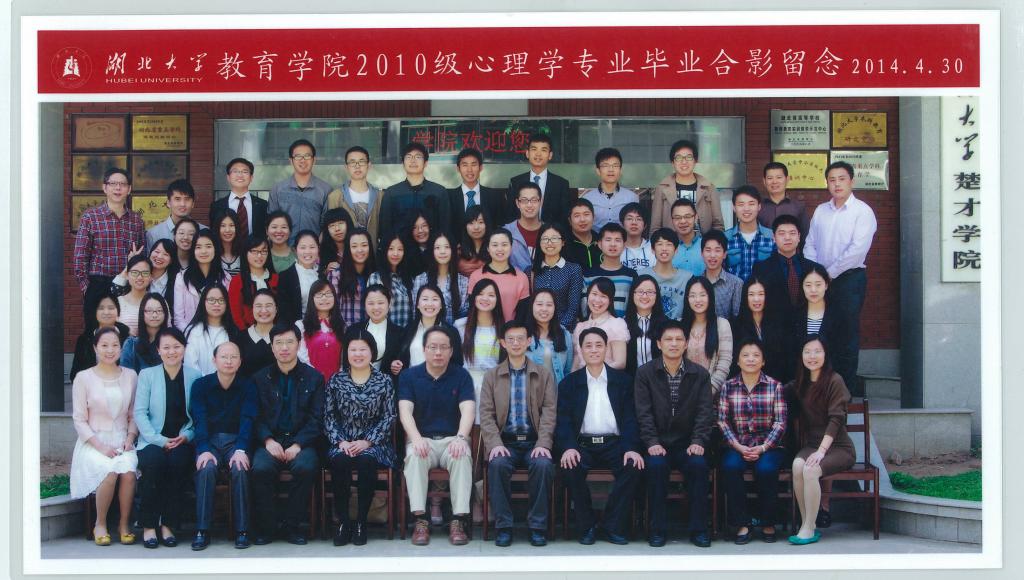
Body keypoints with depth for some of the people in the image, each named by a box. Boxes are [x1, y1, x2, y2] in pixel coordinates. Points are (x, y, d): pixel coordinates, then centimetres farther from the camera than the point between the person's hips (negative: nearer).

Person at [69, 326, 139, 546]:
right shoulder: (84, 378, 2)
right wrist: (100, 446, -12)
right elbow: (79, 420, 0)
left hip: (122, 441, 2)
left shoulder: (130, 376, 9)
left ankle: (124, 524, -12)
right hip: (94, 442, -2)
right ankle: (100, 525, -12)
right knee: (110, 471, -32)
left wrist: (130, 438, -6)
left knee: (128, 471, -30)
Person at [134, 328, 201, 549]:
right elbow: (140, 412, 0)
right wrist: (160, 440, -11)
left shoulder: (195, 376, 9)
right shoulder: (147, 375, 8)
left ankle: (168, 524, -20)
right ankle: (149, 526, -21)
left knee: (179, 462, -32)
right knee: (154, 462, -32)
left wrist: (186, 436, -11)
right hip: (153, 440, 0)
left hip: (183, 441, 0)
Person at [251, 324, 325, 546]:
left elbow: (316, 418, 2)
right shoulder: (260, 378, 14)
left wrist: (298, 445, -12)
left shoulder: (314, 377, 9)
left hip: (301, 442, -1)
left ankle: (292, 526, -16)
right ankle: (265, 526, -14)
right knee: (261, 468, -31)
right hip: (270, 441, 1)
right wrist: (268, 441, -12)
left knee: (305, 467, -33)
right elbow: (256, 416, 7)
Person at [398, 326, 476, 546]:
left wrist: (461, 437, -28)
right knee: (414, 455, -33)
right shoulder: (409, 376, 6)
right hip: (422, 439, 0)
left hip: (452, 438, 0)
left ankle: (458, 520, -32)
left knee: (462, 456, -33)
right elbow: (405, 411, -7)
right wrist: (416, 438, -26)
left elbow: (468, 409, -8)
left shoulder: (461, 376, 5)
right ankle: (420, 519, -33)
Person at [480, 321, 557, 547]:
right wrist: (495, 444, -13)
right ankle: (503, 527, -21)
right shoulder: (492, 376, 13)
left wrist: (543, 444, -13)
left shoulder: (544, 375, 12)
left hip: (534, 442, 0)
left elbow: (549, 411, 2)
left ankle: (538, 526, -20)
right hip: (505, 442, 0)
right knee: (498, 464, -32)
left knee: (543, 465, -32)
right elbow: (486, 414, 5)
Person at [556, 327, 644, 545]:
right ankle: (586, 527, -15)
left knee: (634, 467, -30)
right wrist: (568, 447, -19)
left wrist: (631, 449, -15)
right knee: (570, 467, -32)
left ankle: (613, 527, -16)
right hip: (582, 444, 0)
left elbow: (630, 419, 4)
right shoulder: (569, 383, 11)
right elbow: (563, 421, 1)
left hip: (614, 443, 0)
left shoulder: (623, 381, 11)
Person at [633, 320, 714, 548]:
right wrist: (652, 442, -17)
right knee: (656, 465, -32)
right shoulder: (645, 373, 2)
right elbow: (644, 412, -4)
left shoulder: (700, 374, 6)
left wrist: (698, 441, -15)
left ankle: (698, 529, -18)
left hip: (687, 443, 1)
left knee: (699, 464, -29)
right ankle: (657, 529, -21)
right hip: (658, 442, -1)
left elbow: (704, 412, 0)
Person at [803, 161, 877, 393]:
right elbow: (810, 244, 12)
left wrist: (829, 273, -13)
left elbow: (857, 250, -15)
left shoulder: (862, 211, -6)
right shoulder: (820, 211, 13)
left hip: (849, 279, -5)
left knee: (847, 333, -2)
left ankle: (846, 389, 6)